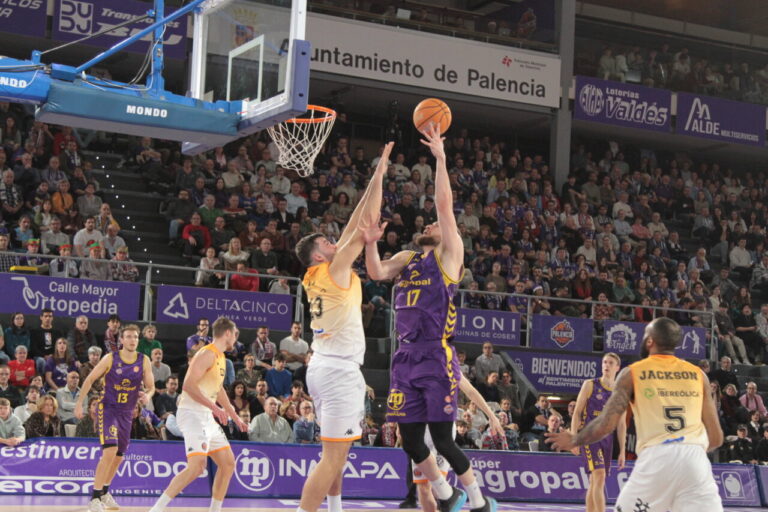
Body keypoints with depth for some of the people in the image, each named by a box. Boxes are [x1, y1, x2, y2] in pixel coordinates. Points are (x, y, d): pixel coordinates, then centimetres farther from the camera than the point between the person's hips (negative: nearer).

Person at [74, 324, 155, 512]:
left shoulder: (144, 361, -2)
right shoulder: (110, 358, -10)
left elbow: (151, 387, 5)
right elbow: (90, 379, -3)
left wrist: (147, 395, -18)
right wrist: (79, 403, -8)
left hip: (127, 412, 5)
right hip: (108, 408, -5)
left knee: (119, 456, 15)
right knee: (110, 450, -23)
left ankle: (104, 492, 38)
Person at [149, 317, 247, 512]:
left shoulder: (220, 357, 17)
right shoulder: (207, 354, -13)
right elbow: (188, 385, -23)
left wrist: (235, 417, 35)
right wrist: (214, 407, -28)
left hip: (207, 416, 10)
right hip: (192, 414, -10)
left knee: (228, 463, 12)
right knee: (197, 465, -22)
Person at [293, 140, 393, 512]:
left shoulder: (319, 276, 12)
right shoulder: (334, 270, -9)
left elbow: (353, 227, 16)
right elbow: (364, 229, -10)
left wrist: (375, 179, 17)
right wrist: (379, 175, -4)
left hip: (324, 366, 10)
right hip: (340, 369, -10)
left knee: (336, 452, 19)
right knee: (333, 456, -12)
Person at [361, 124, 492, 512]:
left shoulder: (449, 254, 4)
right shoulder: (407, 258, 20)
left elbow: (445, 204, -5)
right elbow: (376, 273, 4)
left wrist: (440, 158, -7)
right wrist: (371, 243, -12)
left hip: (436, 357, -6)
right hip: (406, 358, 6)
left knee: (442, 439, -5)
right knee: (410, 440, 7)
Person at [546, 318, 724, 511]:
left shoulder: (632, 373, 10)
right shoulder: (698, 374, 17)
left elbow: (605, 425, 4)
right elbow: (716, 438, 17)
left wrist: (573, 441, 23)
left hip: (656, 458, -2)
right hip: (695, 459, 2)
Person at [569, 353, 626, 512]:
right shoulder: (590, 385, 0)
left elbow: (621, 424, 13)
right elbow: (577, 412, -1)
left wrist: (622, 451, 9)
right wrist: (573, 438, -10)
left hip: (607, 438, 5)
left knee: (594, 482, 9)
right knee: (599, 476, -19)